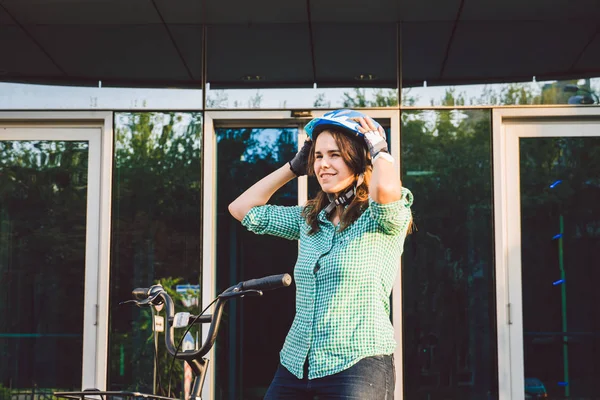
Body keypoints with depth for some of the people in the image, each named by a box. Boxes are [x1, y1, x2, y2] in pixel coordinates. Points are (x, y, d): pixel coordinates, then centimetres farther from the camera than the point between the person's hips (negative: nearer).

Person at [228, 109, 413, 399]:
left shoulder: (383, 220, -5)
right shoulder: (309, 219, 12)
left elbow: (386, 188, -29)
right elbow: (242, 209, 16)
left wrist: (378, 148, -8)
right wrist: (295, 166, 13)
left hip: (358, 367, -6)